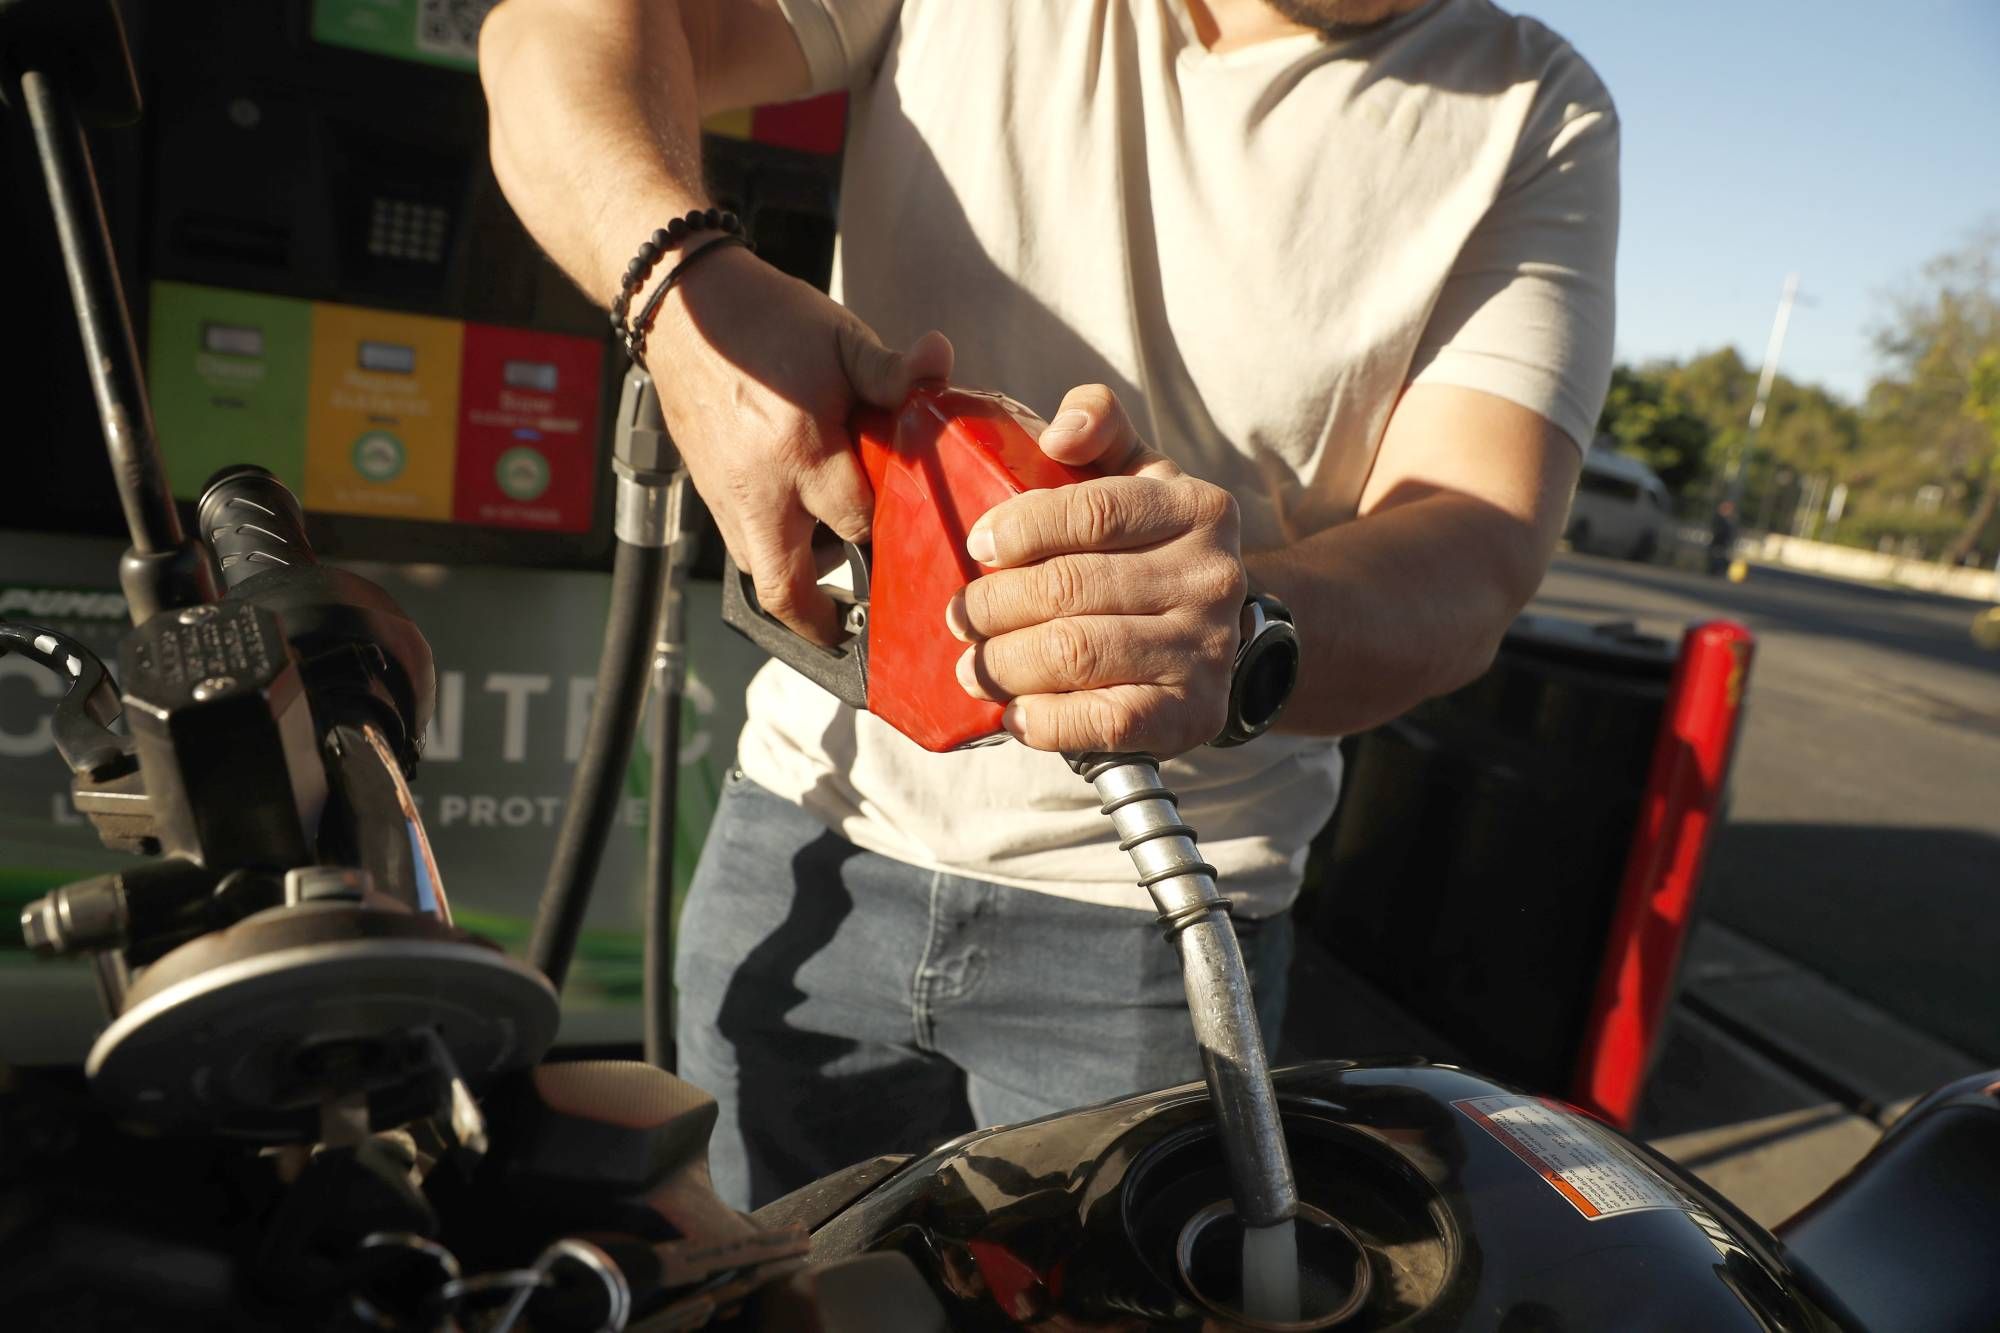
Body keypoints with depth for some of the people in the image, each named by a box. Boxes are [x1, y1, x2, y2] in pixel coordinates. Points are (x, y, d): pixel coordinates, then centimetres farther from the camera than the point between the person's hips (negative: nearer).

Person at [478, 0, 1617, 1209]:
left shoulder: (1535, 113, -3)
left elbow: (1476, 554, -16)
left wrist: (1243, 631, -39)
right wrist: (689, 284, -29)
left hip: (1162, 924, -1)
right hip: (815, 836, 2)